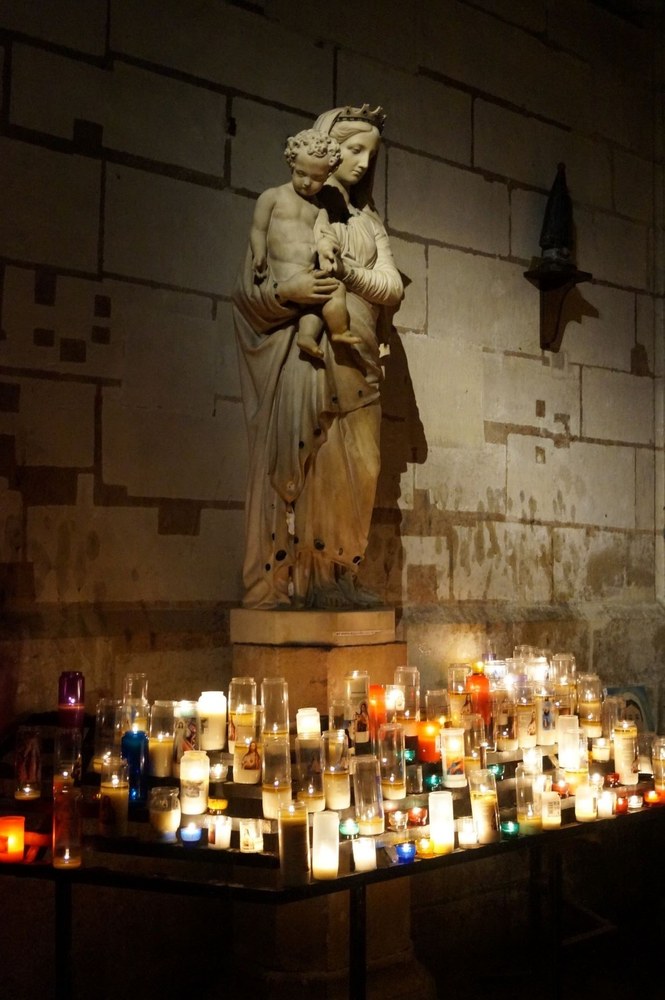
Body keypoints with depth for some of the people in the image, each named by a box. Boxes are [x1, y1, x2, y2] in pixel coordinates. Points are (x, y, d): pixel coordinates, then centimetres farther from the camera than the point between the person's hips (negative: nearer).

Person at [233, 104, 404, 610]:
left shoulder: (368, 220, 19)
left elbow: (393, 289, 5)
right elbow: (246, 289, -1)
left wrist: (349, 272, -13)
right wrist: (285, 292, -22)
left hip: (356, 363, 5)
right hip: (301, 359, -5)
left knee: (354, 474, -1)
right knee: (299, 469, -9)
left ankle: (337, 577, 4)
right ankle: (285, 582, -6)